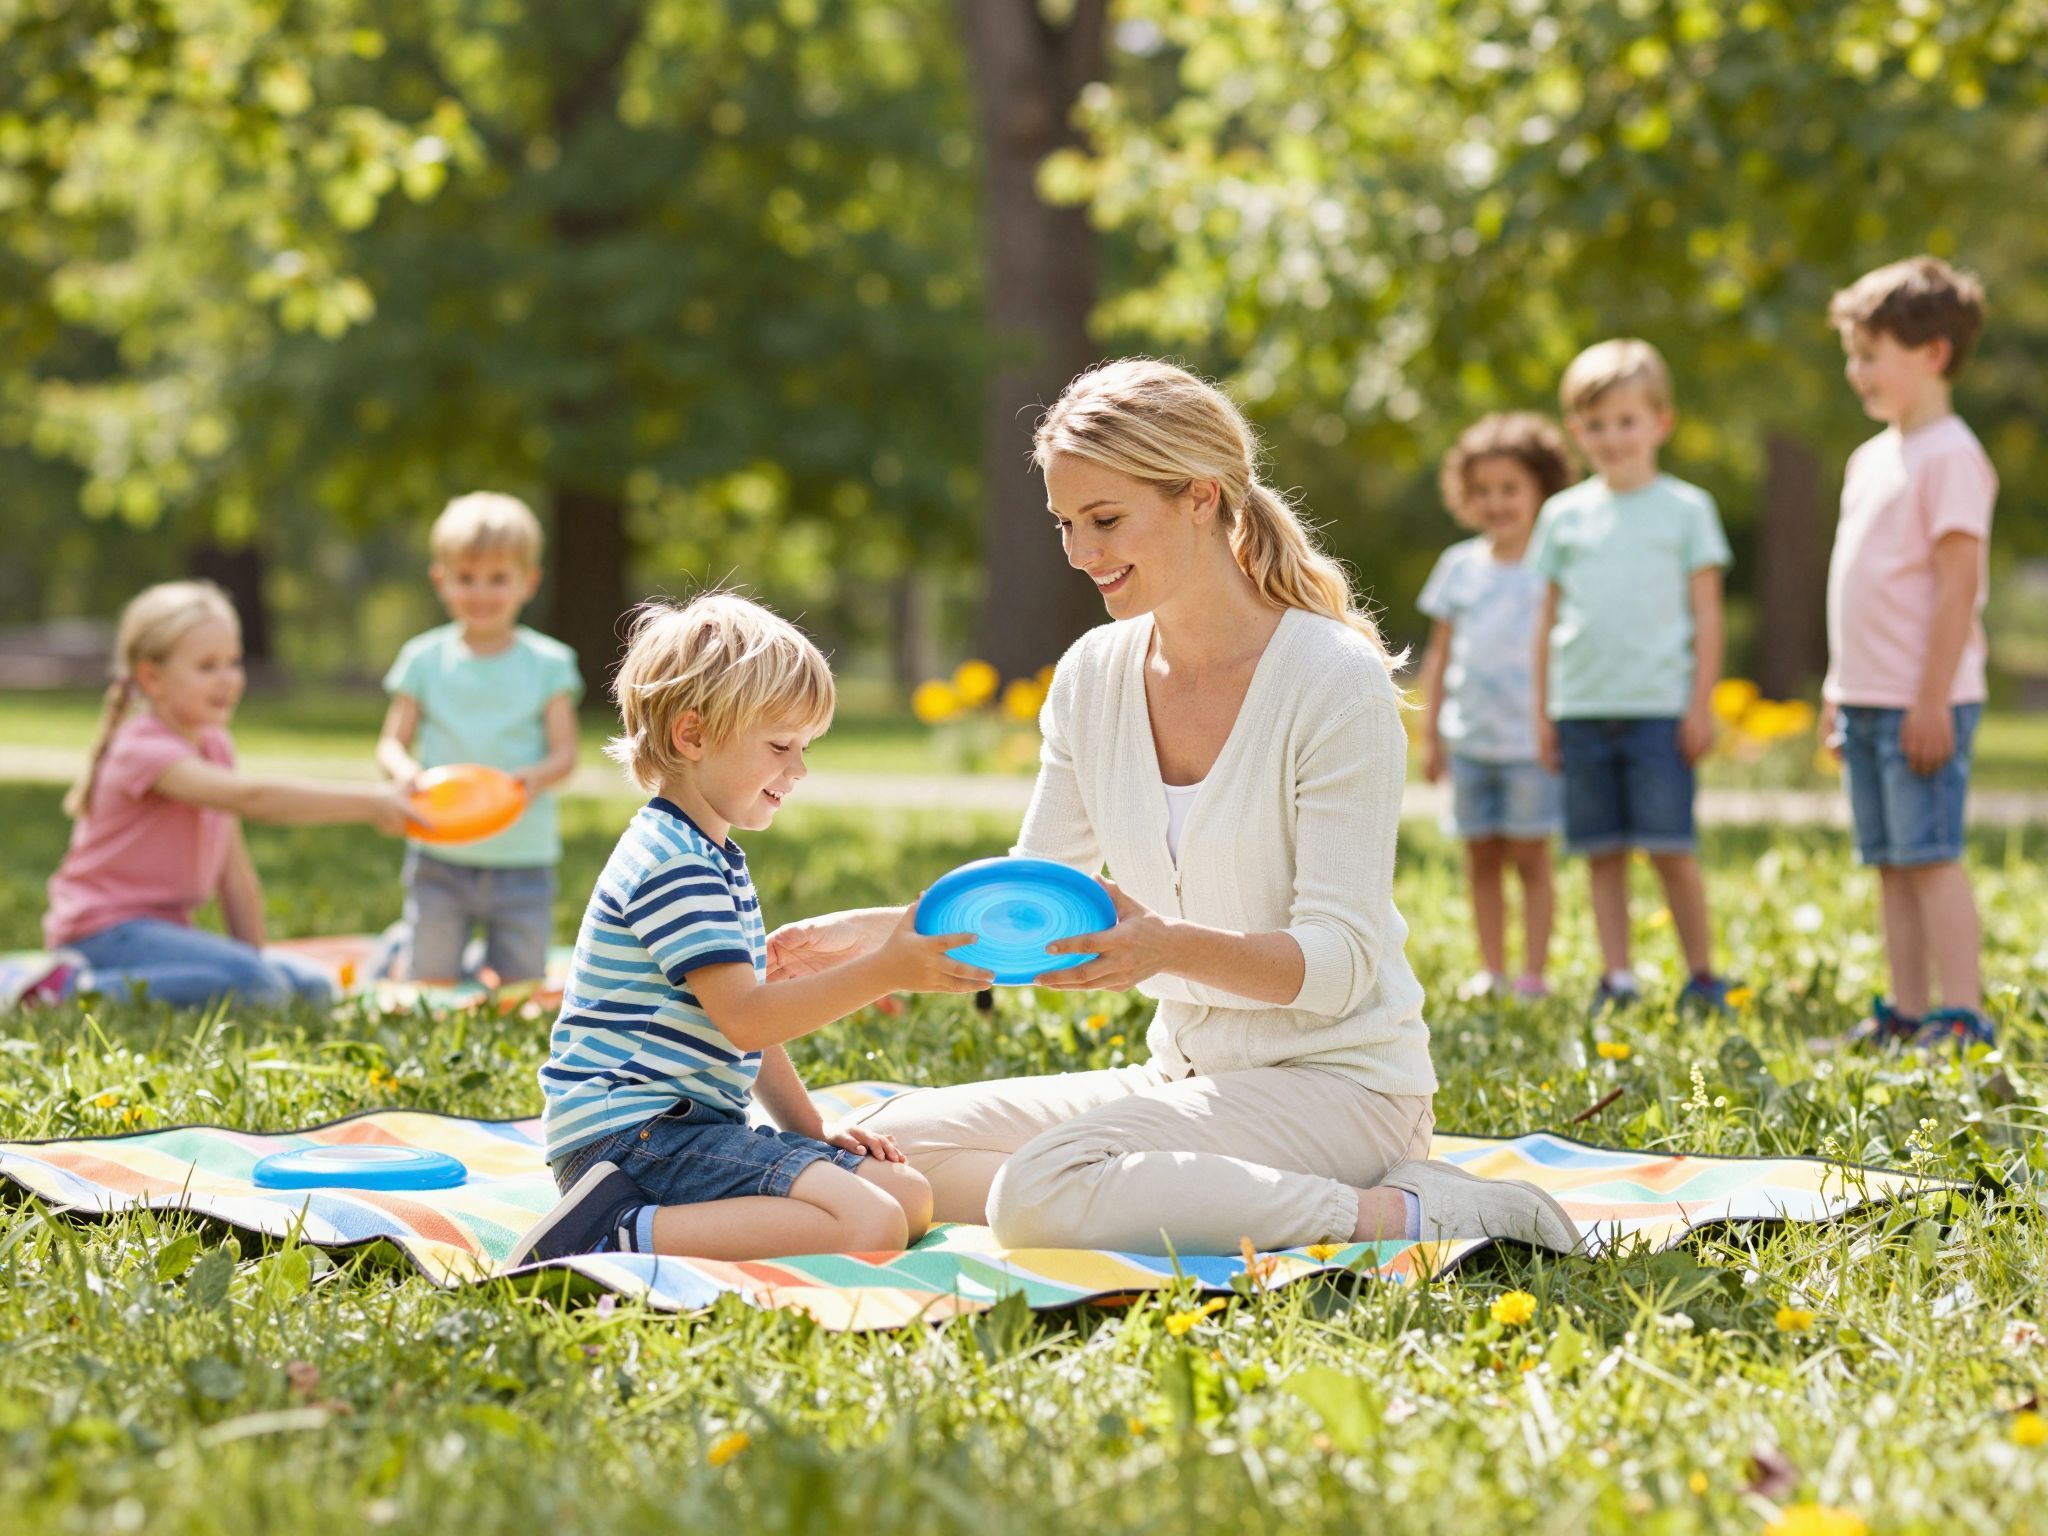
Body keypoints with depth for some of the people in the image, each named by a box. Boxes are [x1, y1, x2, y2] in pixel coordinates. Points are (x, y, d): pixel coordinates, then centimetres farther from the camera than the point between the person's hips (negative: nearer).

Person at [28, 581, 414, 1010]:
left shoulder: (215, 748, 12)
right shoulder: (144, 750, -18)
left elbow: (236, 875, 11)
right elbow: (252, 799, -34)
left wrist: (253, 959, 4)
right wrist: (367, 803, -38)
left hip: (167, 926, 10)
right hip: (106, 929, -10)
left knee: (313, 988, 4)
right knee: (257, 987, -30)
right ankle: (80, 988, -22)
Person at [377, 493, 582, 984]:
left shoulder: (547, 663, -1)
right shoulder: (425, 659, 1)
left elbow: (565, 753, -5)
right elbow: (391, 743, 1)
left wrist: (537, 776, -28)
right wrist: (404, 769, -23)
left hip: (523, 857, 0)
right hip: (440, 856, 0)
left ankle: (498, 962, 38)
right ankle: (403, 945, 38)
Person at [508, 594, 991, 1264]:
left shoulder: (714, 859, 23)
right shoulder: (671, 863, -12)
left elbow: (749, 1023, 27)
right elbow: (745, 1019, -22)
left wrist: (810, 1132, 18)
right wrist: (885, 972, -26)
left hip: (689, 1126, 11)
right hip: (632, 1131, -11)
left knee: (911, 1195, 3)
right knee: (870, 1224, -26)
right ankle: (621, 1238, -27)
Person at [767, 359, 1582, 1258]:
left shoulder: (1337, 681, -15)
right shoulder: (1093, 676, 5)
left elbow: (1340, 961, -19)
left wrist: (1171, 946, -37)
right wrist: (877, 934, -9)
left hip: (1340, 1081, -8)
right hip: (1188, 1073, 8)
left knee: (1042, 1192, -30)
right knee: (890, 1144, -5)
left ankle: (1404, 1212, -19)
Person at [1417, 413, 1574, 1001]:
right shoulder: (1459, 566, 8)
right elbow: (1439, 654, 12)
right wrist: (1430, 734, 10)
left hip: (1531, 738, -4)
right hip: (1469, 738, 4)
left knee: (1530, 857, -1)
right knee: (1481, 858, 7)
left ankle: (1533, 972, 4)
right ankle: (1491, 970, 13)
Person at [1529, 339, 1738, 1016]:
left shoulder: (1684, 508, 4)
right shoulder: (1564, 514, 11)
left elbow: (1707, 613, 3)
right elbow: (1548, 621, 14)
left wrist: (1701, 704, -3)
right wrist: (1541, 711, 9)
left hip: (1659, 706, -3)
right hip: (1583, 709, 3)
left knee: (1671, 848, -6)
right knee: (1602, 853, 5)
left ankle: (1702, 975, 6)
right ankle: (1616, 979, 11)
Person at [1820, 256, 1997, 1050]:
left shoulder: (1950, 457, -11)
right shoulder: (1872, 458, 17)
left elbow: (1958, 583, -16)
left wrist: (1933, 698, -19)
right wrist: (1837, 692, 19)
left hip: (1921, 702, -9)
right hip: (1866, 699, 9)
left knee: (1930, 855, -9)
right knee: (1891, 862, 10)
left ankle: (1963, 1015, -5)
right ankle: (1907, 1012, 15)